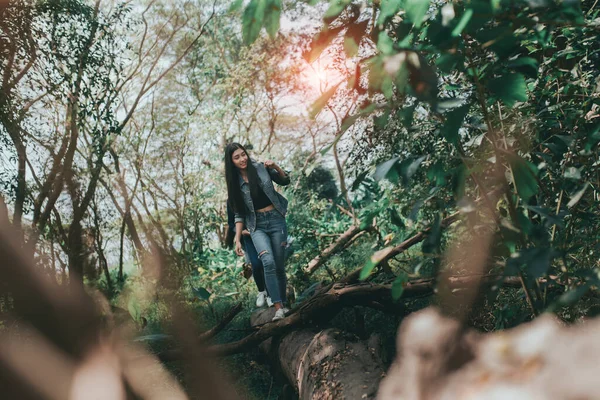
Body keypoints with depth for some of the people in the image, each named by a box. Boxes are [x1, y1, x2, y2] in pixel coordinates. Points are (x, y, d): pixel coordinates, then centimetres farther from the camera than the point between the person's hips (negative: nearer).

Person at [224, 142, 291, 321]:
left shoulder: (261, 168, 0)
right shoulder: (235, 183, 2)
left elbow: (286, 181, 11)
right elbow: (239, 214, 5)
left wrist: (276, 167, -8)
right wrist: (237, 239, -3)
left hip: (276, 220, 0)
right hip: (257, 226, 0)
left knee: (279, 266, 3)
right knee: (268, 262, -22)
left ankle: (283, 304, 21)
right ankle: (278, 308, -21)